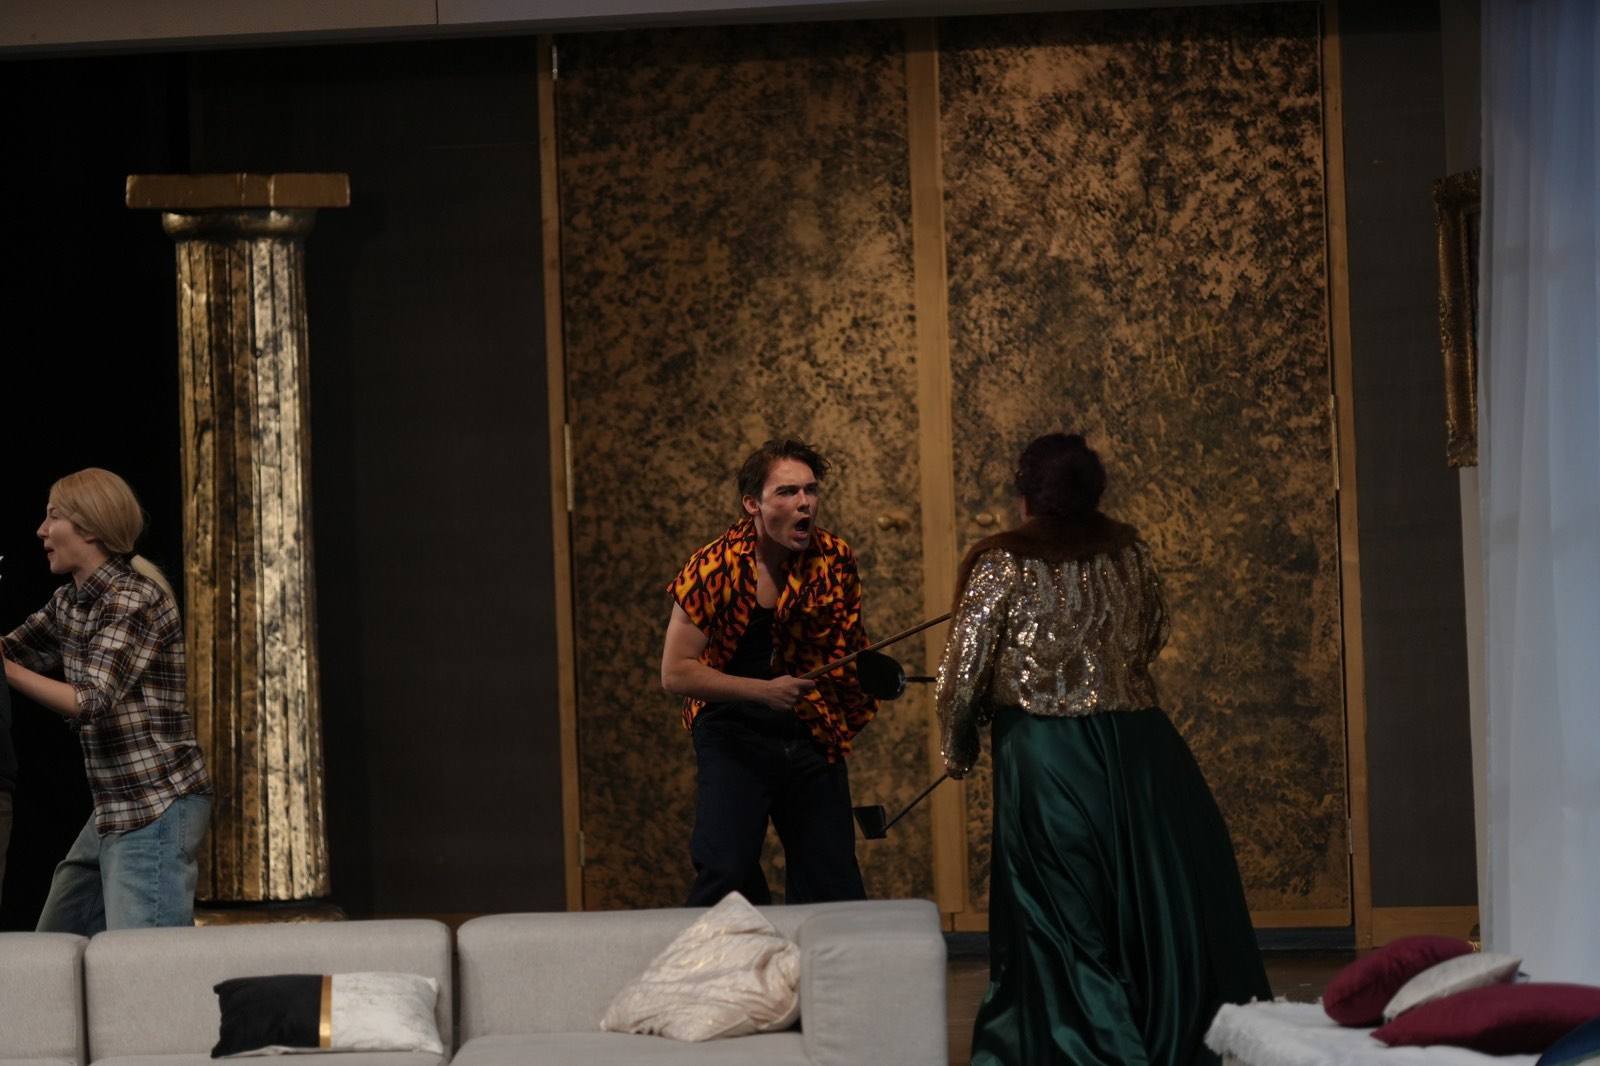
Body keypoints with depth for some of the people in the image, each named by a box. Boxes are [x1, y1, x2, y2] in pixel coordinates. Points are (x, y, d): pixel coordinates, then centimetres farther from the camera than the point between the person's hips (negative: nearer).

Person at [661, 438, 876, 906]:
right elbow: (675, 673, -13)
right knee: (727, 875, -17)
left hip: (814, 738, 4)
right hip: (735, 735, -4)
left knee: (835, 884, 7)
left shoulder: (836, 558, -1)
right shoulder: (714, 568, -13)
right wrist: (765, 691, -20)